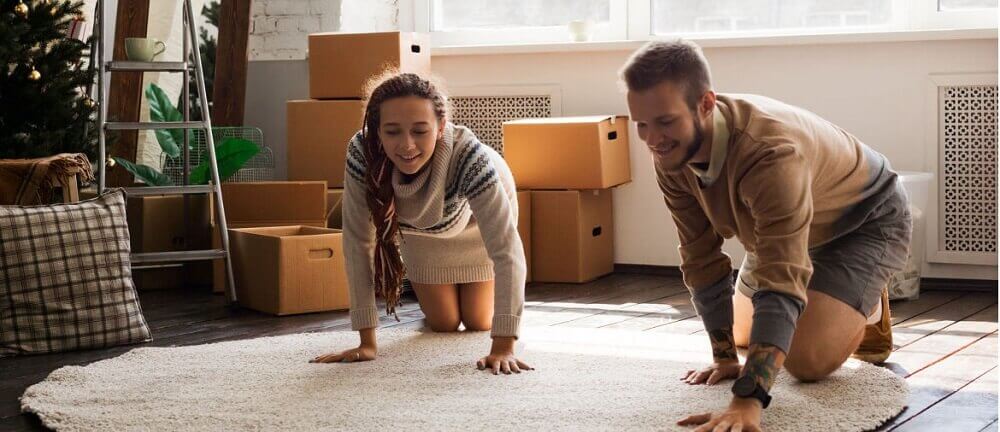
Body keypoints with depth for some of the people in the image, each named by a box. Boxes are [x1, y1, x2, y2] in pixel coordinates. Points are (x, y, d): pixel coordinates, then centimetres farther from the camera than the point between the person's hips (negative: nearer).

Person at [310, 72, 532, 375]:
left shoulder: (468, 156, -46)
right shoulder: (362, 153, -40)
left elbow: (506, 248, -46)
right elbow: (358, 241, -32)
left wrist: (503, 347, -50)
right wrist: (367, 342, -33)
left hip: (475, 223, -2)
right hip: (420, 231, 2)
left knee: (478, 323, 11)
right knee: (443, 324, 12)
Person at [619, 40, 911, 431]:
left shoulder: (771, 152, -45)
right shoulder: (670, 153, -23)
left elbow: (781, 283, -51)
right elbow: (702, 259, -13)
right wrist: (724, 357, -13)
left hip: (866, 219, -7)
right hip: (794, 222, 7)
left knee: (805, 359, -20)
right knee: (744, 335, 16)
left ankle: (868, 309, 11)